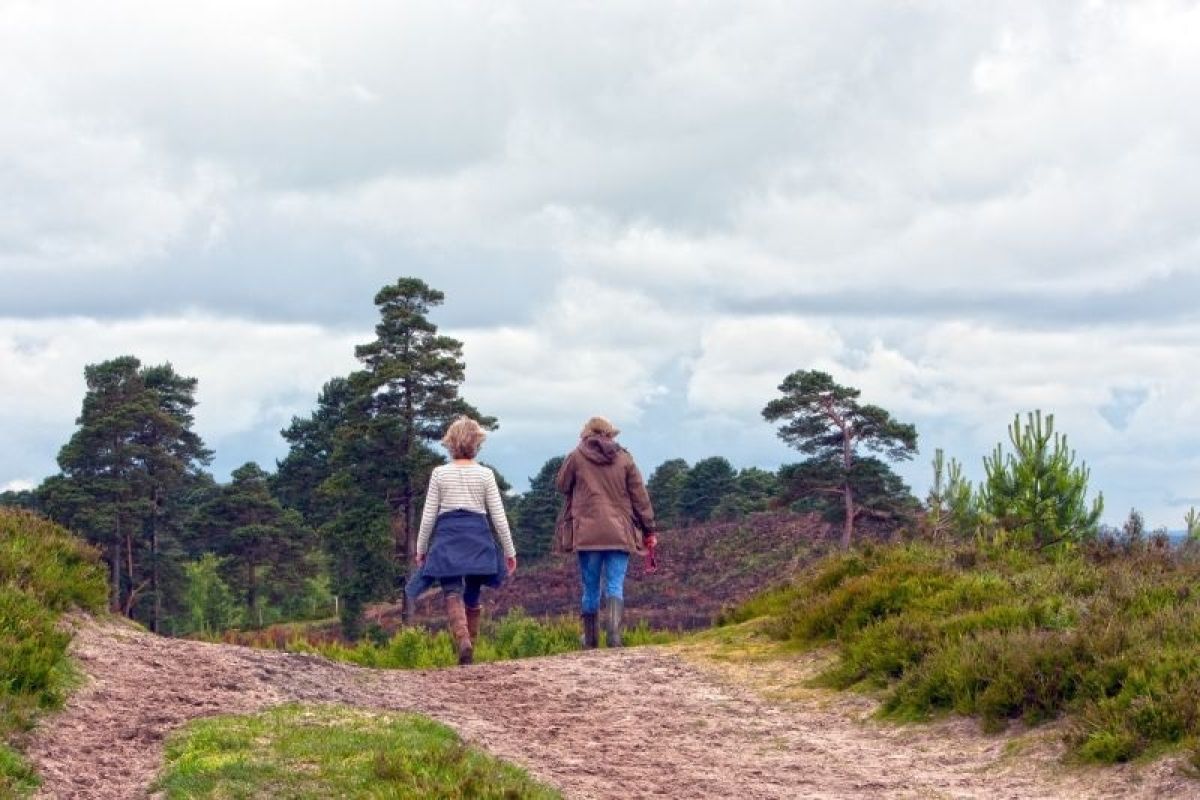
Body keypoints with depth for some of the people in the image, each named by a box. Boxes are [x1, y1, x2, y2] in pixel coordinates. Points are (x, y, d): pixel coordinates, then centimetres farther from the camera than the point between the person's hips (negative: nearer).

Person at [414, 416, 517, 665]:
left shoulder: (439, 473, 1)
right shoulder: (485, 474, 1)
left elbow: (428, 516, 2)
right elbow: (498, 516, 2)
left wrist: (421, 548, 13)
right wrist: (509, 551, 10)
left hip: (447, 536, -1)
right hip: (478, 537, 1)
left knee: (453, 593, -9)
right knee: (473, 596, 14)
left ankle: (463, 640, -32)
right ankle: (471, 644, 18)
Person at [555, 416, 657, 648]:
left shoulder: (576, 457, 1)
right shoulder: (624, 459, 4)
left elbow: (561, 485, 14)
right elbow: (640, 496, 4)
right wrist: (649, 529, 9)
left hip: (586, 531, 0)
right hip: (620, 533, 0)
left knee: (590, 588, 10)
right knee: (615, 586, -1)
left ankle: (590, 640, 18)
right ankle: (614, 635, -21)